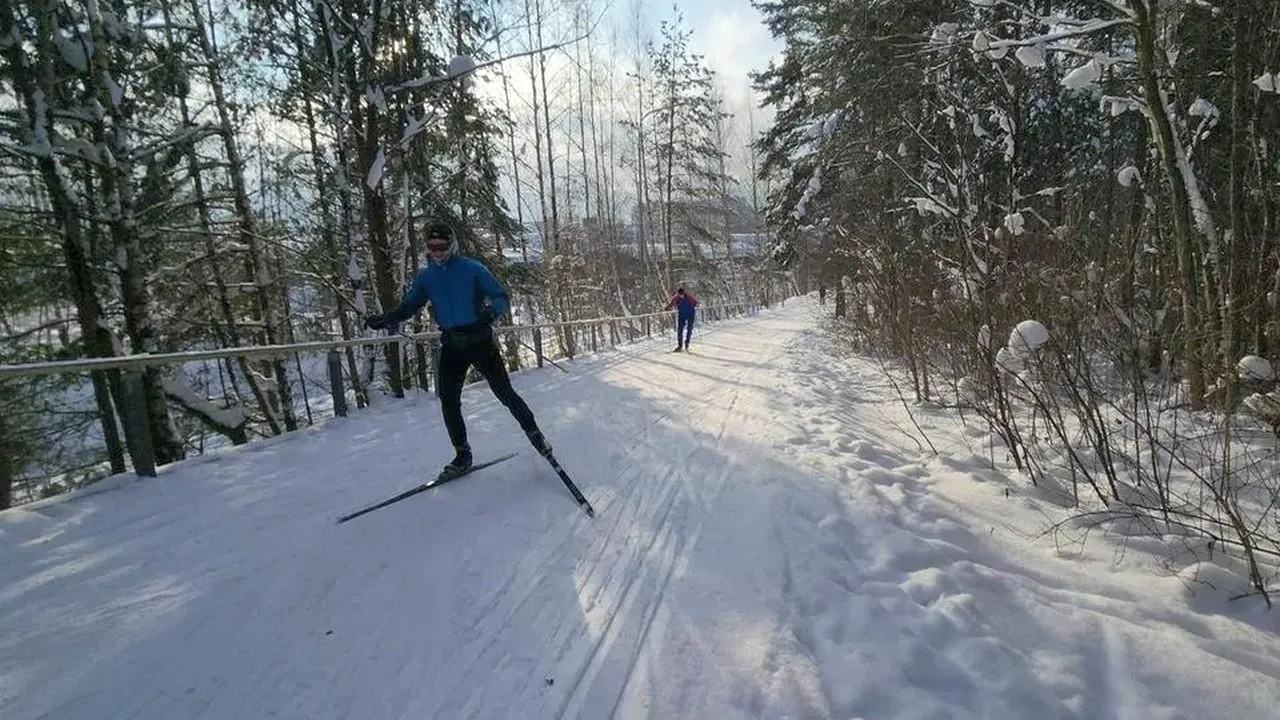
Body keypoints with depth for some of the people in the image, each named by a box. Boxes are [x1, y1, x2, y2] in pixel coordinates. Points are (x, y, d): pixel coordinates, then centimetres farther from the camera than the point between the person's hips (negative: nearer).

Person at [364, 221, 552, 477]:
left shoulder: (472, 269, -6)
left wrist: (491, 310, -29)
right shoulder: (425, 277, 6)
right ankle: (462, 454, 16)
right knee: (448, 401, 2)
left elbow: (501, 297, -7)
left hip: (480, 340, -4)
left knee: (505, 393, -4)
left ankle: (534, 434, 15)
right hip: (451, 345, 4)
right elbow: (407, 307, 12)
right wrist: (384, 320, -6)